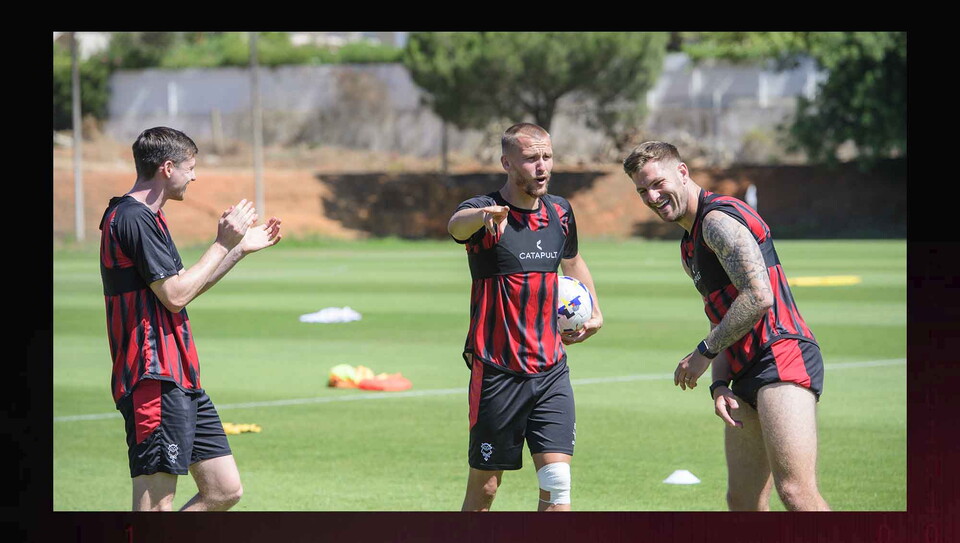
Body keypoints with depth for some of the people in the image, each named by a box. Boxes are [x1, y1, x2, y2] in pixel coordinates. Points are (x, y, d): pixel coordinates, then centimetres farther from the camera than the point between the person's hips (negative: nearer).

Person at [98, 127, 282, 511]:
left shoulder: (147, 217, 19)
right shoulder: (134, 218, -14)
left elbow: (180, 290, 28)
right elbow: (175, 295, -18)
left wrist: (241, 248, 27)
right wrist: (223, 244, -8)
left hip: (181, 381, 10)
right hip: (155, 383, -10)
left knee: (225, 489, 9)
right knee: (155, 507, -9)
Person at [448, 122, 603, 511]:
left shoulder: (559, 212, 8)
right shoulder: (483, 211, -11)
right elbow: (457, 225, -37)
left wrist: (594, 311, 16)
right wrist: (484, 215, -59)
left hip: (551, 370, 4)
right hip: (496, 372, -4)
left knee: (557, 485, -6)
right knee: (483, 488, 4)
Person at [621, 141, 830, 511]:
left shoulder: (719, 218, -8)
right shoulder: (690, 247, 24)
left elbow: (758, 297, -18)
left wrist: (704, 353, -11)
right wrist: (719, 384, 8)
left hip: (782, 359, -11)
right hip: (747, 376, 11)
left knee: (796, 493, -22)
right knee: (742, 503, 8)